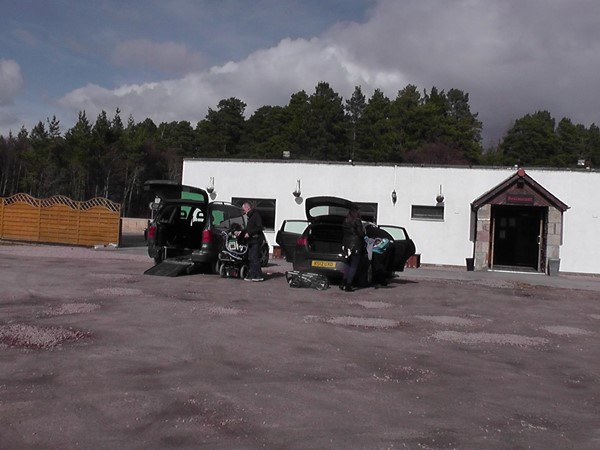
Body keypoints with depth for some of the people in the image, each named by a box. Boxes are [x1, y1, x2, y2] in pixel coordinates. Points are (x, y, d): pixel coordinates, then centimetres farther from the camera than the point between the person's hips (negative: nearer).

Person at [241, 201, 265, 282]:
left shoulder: (256, 215, -9)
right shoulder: (249, 217, 21)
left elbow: (259, 228, -17)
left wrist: (249, 233, -19)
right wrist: (242, 232, 14)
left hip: (256, 240, -10)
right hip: (251, 241, 10)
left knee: (254, 258, -13)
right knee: (250, 258, 8)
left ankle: (259, 276, -10)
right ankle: (251, 275, 11)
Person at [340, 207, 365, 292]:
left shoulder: (345, 222, 11)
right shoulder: (357, 221, -9)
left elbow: (343, 234, 13)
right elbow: (361, 234, -14)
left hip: (346, 246, 7)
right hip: (356, 246, -7)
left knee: (350, 265, 19)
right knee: (354, 267, 0)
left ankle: (343, 283, 11)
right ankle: (348, 286, -3)